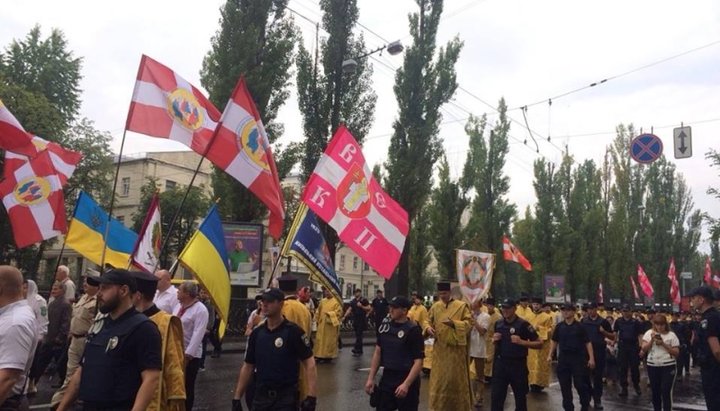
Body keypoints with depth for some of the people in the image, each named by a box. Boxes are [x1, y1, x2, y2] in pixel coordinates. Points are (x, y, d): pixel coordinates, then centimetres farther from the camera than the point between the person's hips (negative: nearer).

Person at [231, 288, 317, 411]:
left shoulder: (293, 331, -12)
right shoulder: (256, 333, 3)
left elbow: (309, 363, -12)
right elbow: (247, 366, 10)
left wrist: (311, 396, -19)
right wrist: (237, 397, 7)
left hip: (286, 397, -5)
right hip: (260, 396, 5)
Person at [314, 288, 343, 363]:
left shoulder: (336, 302, -7)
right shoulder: (322, 301, 11)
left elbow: (339, 312, -14)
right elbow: (319, 311, 18)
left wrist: (329, 314, -20)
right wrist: (318, 320, 10)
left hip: (331, 325, -5)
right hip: (322, 324, 5)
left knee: (330, 341, 1)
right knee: (320, 340, 3)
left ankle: (328, 356, 9)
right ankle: (320, 356, 8)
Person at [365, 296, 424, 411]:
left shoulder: (413, 330, -14)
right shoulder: (384, 326, 3)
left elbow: (418, 361, -16)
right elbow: (378, 352, 10)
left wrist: (406, 384, -25)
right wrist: (371, 378, 6)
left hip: (407, 379, -5)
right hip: (387, 378, 5)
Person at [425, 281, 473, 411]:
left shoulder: (461, 306, -5)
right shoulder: (435, 306, 7)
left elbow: (469, 323, -8)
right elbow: (428, 321, 14)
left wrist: (453, 323, -23)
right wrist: (428, 328, -9)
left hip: (456, 348, -3)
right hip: (439, 348, 3)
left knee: (456, 376, 6)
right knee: (438, 377, 7)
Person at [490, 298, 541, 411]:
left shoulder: (523, 324, -10)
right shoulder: (498, 323, 5)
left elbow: (539, 343, -10)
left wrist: (521, 342, -22)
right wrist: (494, 340, -2)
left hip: (517, 365, -4)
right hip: (500, 363, 4)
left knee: (520, 396, 12)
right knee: (496, 396, 3)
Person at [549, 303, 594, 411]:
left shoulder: (579, 327, -5)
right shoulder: (559, 327, 4)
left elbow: (587, 343, -5)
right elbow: (555, 342, 12)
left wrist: (591, 358, -12)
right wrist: (550, 355, 6)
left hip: (578, 358, -3)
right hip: (563, 358, 3)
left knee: (580, 384, 0)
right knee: (565, 386, 6)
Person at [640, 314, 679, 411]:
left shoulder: (671, 335, -1)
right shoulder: (649, 333, 5)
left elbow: (676, 353, -4)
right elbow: (644, 349, -1)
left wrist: (663, 344, -14)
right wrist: (652, 340, -14)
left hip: (668, 366, -3)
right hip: (652, 366, 3)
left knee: (666, 392, -7)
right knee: (655, 391, 10)